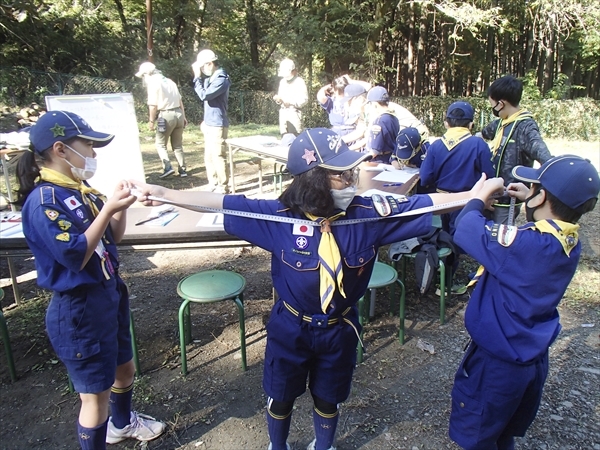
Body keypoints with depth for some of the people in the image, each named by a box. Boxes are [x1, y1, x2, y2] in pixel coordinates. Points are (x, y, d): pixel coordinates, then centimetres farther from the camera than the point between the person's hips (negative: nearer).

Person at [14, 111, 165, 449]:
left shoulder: (81, 190, 3)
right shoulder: (43, 200, -20)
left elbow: (112, 237, 10)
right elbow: (75, 256, -25)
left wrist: (120, 207, -7)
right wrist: (108, 209, -27)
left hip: (110, 295, 9)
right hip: (79, 309, -9)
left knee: (124, 368, 27)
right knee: (96, 393, 7)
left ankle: (123, 423, 53)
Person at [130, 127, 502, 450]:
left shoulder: (369, 215, -17)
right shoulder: (280, 216, -21)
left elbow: (421, 205, -12)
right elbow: (227, 203, -18)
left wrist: (474, 194, -17)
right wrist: (164, 194, -20)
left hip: (340, 330, 1)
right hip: (290, 328, -1)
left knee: (328, 400, 25)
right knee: (281, 398, 23)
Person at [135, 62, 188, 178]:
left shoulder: (153, 84, -7)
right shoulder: (169, 81, 15)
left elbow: (153, 105, -13)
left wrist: (151, 121, -4)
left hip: (166, 116, -6)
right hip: (179, 113, 7)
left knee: (160, 144, 7)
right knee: (178, 145, 13)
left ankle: (167, 167, -7)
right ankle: (182, 169, 12)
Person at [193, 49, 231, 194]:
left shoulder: (221, 79, -15)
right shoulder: (211, 77, 14)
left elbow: (204, 95, -20)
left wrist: (197, 77, -13)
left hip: (217, 125, -10)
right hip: (209, 124, 10)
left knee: (218, 156, -5)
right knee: (209, 157, 15)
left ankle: (223, 187, 4)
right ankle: (213, 184, 25)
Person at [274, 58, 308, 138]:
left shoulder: (299, 81, -5)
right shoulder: (282, 81, 14)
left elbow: (304, 99, -9)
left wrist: (290, 102, -18)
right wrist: (277, 98, -1)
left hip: (294, 112, -6)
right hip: (283, 112, 6)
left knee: (294, 136, -12)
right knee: (284, 135, 6)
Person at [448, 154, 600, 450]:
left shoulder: (525, 243, -34)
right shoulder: (570, 243, -7)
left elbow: (465, 228, -27)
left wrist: (483, 193, -10)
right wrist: (530, 202, 7)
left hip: (497, 361, -8)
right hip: (534, 357, 8)